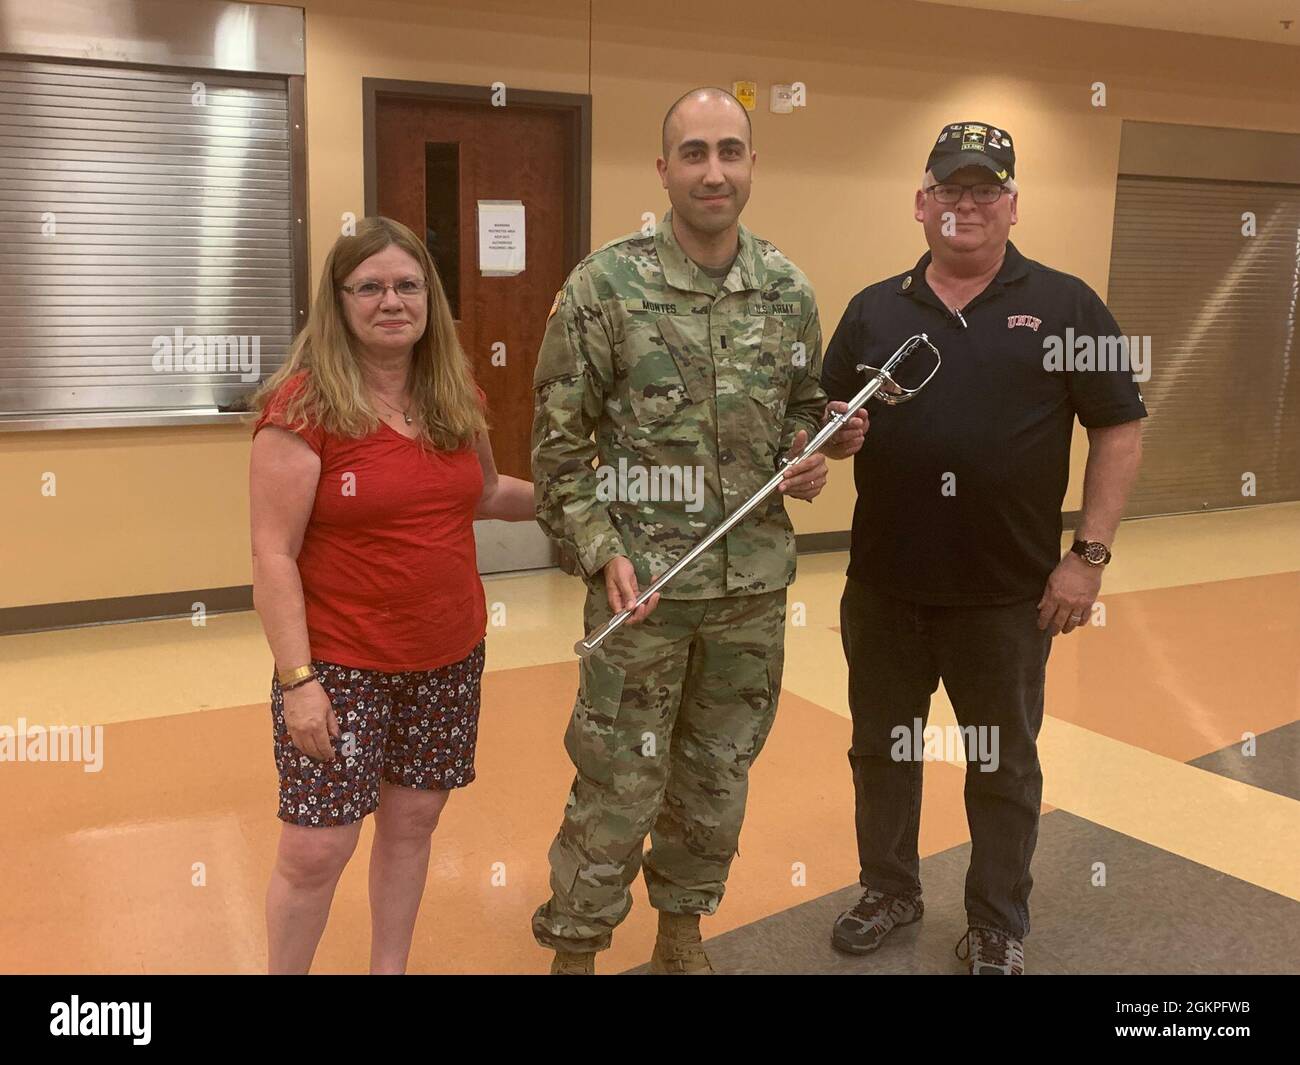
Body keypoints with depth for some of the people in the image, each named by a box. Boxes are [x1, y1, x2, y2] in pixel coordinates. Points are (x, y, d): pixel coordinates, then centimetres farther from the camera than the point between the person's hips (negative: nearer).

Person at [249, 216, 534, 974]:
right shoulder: (304, 406, -14)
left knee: (413, 819, 16)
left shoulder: (457, 397, 4)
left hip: (450, 657, 5)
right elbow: (274, 555, -14)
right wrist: (297, 678, -18)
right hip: (341, 664, -5)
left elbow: (485, 493, 22)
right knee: (316, 849, 1)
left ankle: (391, 967, 36)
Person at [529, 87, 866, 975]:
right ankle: (575, 948, 26)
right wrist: (601, 553, -13)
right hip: (643, 581, -4)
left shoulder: (789, 290, 3)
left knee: (719, 775, 17)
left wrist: (811, 461, -3)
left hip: (756, 580, 4)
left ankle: (683, 935, 38)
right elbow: (559, 444, -6)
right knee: (618, 784, 4)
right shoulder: (606, 285, -9)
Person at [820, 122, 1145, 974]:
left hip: (1007, 593, -2)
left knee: (1004, 766, 12)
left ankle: (999, 926, 30)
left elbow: (1120, 431, -2)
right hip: (885, 585, 3)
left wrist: (1090, 554, -8)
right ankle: (891, 889, 38)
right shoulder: (875, 310, 5)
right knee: (882, 748, 16)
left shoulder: (1064, 306, -3)